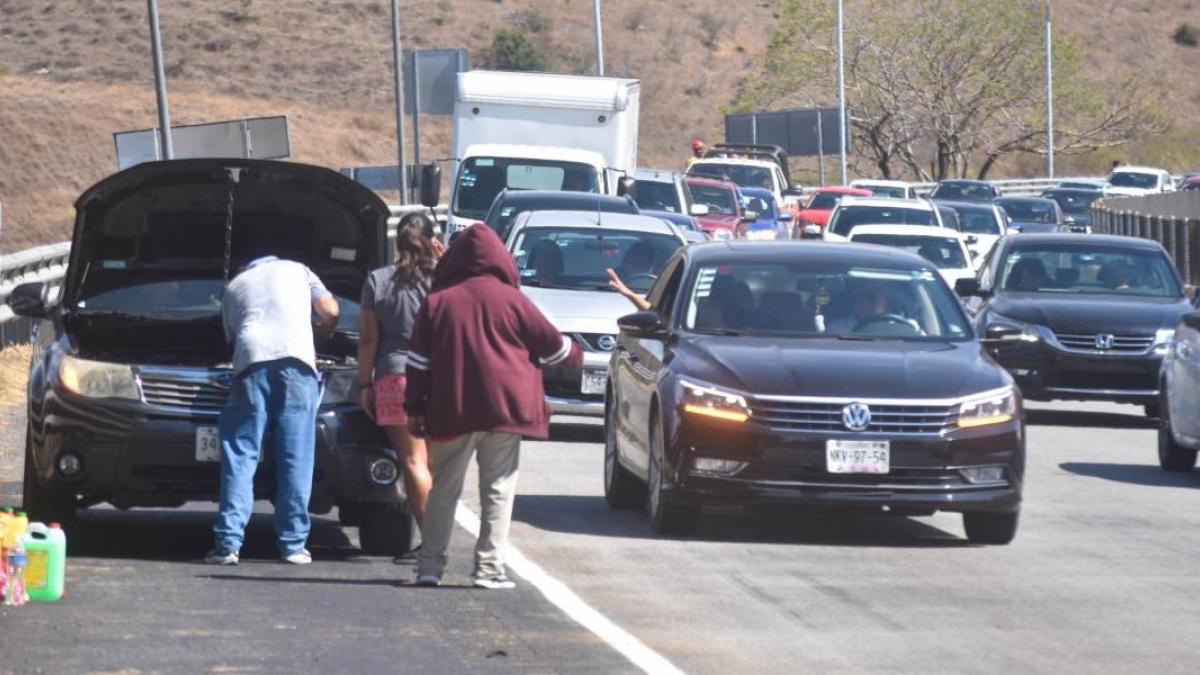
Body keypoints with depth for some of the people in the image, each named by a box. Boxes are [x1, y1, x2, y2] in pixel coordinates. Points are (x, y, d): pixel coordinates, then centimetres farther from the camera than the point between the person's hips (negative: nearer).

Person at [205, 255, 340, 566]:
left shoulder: (233, 287, 33)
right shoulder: (297, 271, 29)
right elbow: (330, 310, 18)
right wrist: (323, 333, 37)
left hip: (250, 362, 1)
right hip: (296, 359, -1)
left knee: (240, 456, 1)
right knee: (296, 458, 2)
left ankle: (228, 543, -8)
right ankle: (293, 544, 1)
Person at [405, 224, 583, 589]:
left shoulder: (437, 302, 4)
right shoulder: (510, 299, -1)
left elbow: (419, 362, 4)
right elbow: (550, 343, 7)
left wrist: (415, 409, 9)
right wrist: (574, 355, 28)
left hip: (452, 410, 2)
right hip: (504, 408, -2)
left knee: (444, 489, 9)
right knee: (497, 491, 4)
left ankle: (430, 565, 3)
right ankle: (489, 568, -1)